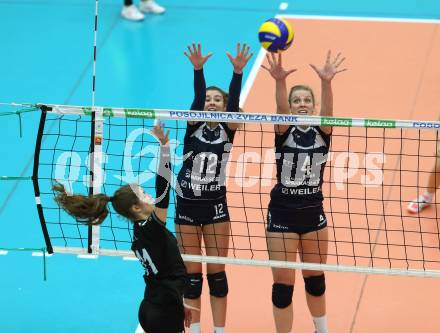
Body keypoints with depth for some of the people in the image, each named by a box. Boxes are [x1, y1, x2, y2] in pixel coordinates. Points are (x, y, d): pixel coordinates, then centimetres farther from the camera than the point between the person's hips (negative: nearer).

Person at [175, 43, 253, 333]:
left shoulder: (228, 130, -1)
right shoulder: (194, 126, -2)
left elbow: (235, 102, -18)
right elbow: (198, 96, -19)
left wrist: (238, 72, -35)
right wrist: (198, 69, -36)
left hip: (215, 206, 0)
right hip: (187, 204, 0)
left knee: (216, 272, 3)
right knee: (191, 273, 6)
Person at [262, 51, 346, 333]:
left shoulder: (322, 132, -2)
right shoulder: (284, 131, -5)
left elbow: (328, 110, -23)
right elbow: (280, 108, -26)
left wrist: (326, 82, -45)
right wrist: (280, 81, -48)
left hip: (313, 212, 2)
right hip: (282, 213, -2)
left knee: (315, 277, 18)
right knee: (283, 283, -1)